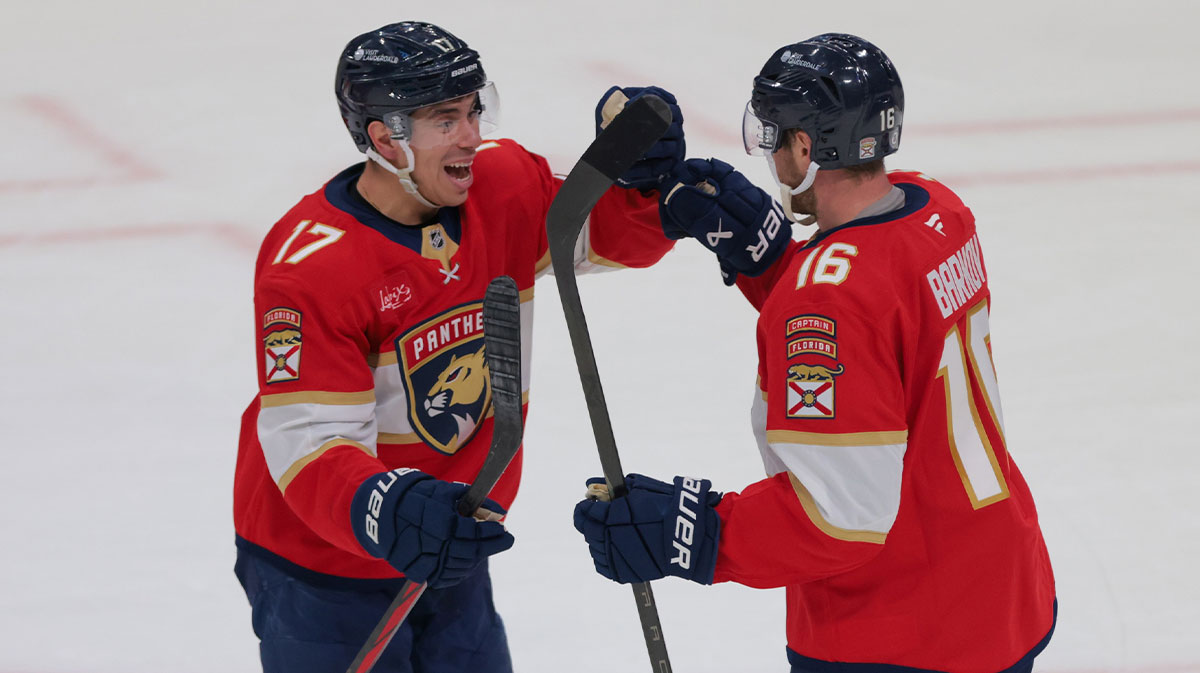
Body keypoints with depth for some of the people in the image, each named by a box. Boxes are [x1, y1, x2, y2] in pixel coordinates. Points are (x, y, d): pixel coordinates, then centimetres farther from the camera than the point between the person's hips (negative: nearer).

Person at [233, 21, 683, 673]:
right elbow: (308, 443, -30)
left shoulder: (503, 186, -7)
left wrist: (645, 175, -18)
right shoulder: (309, 267, -26)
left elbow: (616, 236, 5)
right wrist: (383, 512, -48)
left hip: (450, 551, 6)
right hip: (322, 569, -6)